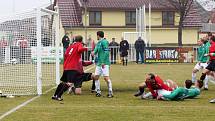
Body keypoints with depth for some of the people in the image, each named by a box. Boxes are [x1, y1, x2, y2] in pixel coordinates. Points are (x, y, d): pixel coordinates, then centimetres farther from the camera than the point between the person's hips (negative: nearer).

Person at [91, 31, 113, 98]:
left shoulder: (104, 42, -10)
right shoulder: (98, 43, 16)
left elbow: (106, 52, -17)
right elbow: (96, 50, 19)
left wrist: (103, 62, -20)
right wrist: (94, 52, -6)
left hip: (105, 63, -9)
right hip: (99, 63, 9)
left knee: (106, 77, -12)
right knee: (96, 77, 7)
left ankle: (110, 92, -3)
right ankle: (98, 91, 16)